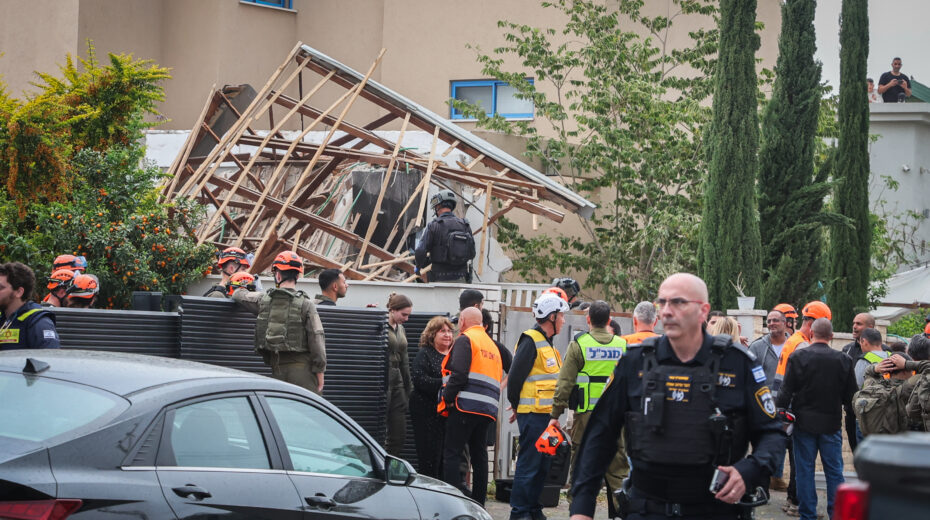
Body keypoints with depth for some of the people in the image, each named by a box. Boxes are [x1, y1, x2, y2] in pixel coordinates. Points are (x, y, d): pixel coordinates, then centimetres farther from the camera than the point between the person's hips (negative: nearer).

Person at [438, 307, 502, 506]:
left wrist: (447, 399, -7)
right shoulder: (492, 344, 25)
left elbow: (459, 374, -14)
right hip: (487, 408, 8)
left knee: (452, 453, -7)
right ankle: (478, 503, 11)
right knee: (479, 455, 10)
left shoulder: (465, 340, -2)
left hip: (465, 405, -8)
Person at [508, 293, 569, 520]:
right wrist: (516, 405, -5)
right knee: (529, 463, -8)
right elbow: (515, 376, -16)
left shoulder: (546, 343, 19)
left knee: (543, 464, 13)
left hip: (545, 414, 10)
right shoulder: (531, 341, -12)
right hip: (533, 414, -10)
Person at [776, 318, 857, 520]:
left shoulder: (798, 357, -9)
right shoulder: (843, 360, -2)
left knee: (805, 471, 5)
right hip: (832, 424, 2)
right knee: (834, 471, 8)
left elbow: (786, 392, -9)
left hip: (804, 422, -2)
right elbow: (851, 397, 3)